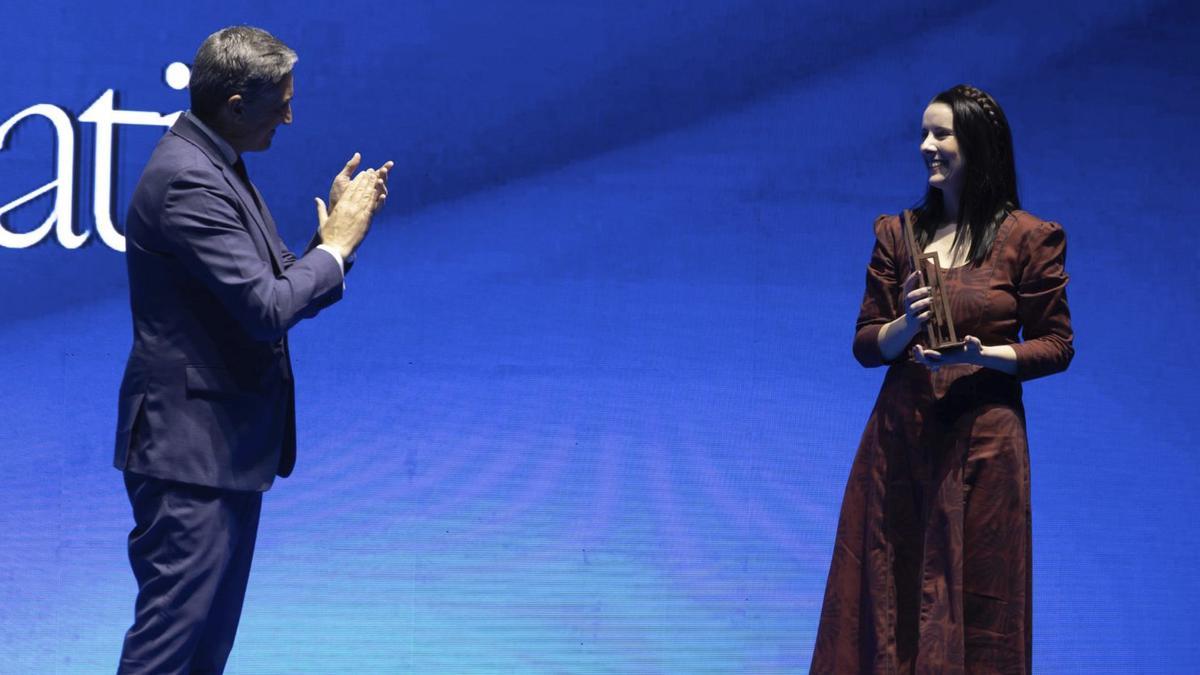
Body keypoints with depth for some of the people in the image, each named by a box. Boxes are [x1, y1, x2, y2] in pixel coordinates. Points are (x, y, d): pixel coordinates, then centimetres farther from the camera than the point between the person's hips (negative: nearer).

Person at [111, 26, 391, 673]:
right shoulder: (188, 180, -19)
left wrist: (337, 227, 0)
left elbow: (285, 293, 14)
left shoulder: (218, 170, 13)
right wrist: (336, 242, -11)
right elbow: (266, 309, -25)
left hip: (228, 447, 10)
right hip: (189, 449, -10)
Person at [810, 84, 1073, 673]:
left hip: (982, 439, -3)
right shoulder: (899, 233, 9)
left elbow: (1057, 346, 0)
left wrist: (984, 354, -16)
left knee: (971, 600, 0)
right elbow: (865, 345, 9)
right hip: (900, 432, 4)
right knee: (887, 598, 5)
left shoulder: (1028, 239, -2)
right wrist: (904, 326, -12)